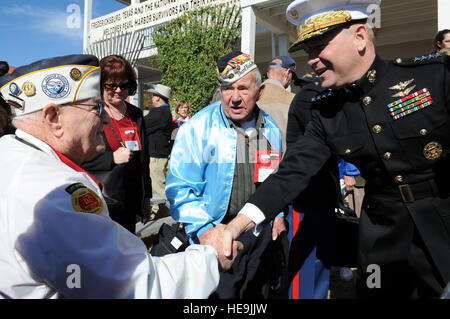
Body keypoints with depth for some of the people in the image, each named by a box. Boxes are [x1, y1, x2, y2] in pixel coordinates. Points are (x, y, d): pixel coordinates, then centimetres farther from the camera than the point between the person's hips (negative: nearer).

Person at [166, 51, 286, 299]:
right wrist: (204, 229, -20)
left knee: (260, 292, 20)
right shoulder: (197, 129, -13)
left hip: (262, 236, 5)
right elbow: (180, 187, -14)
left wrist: (278, 214, 9)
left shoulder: (271, 130, 4)